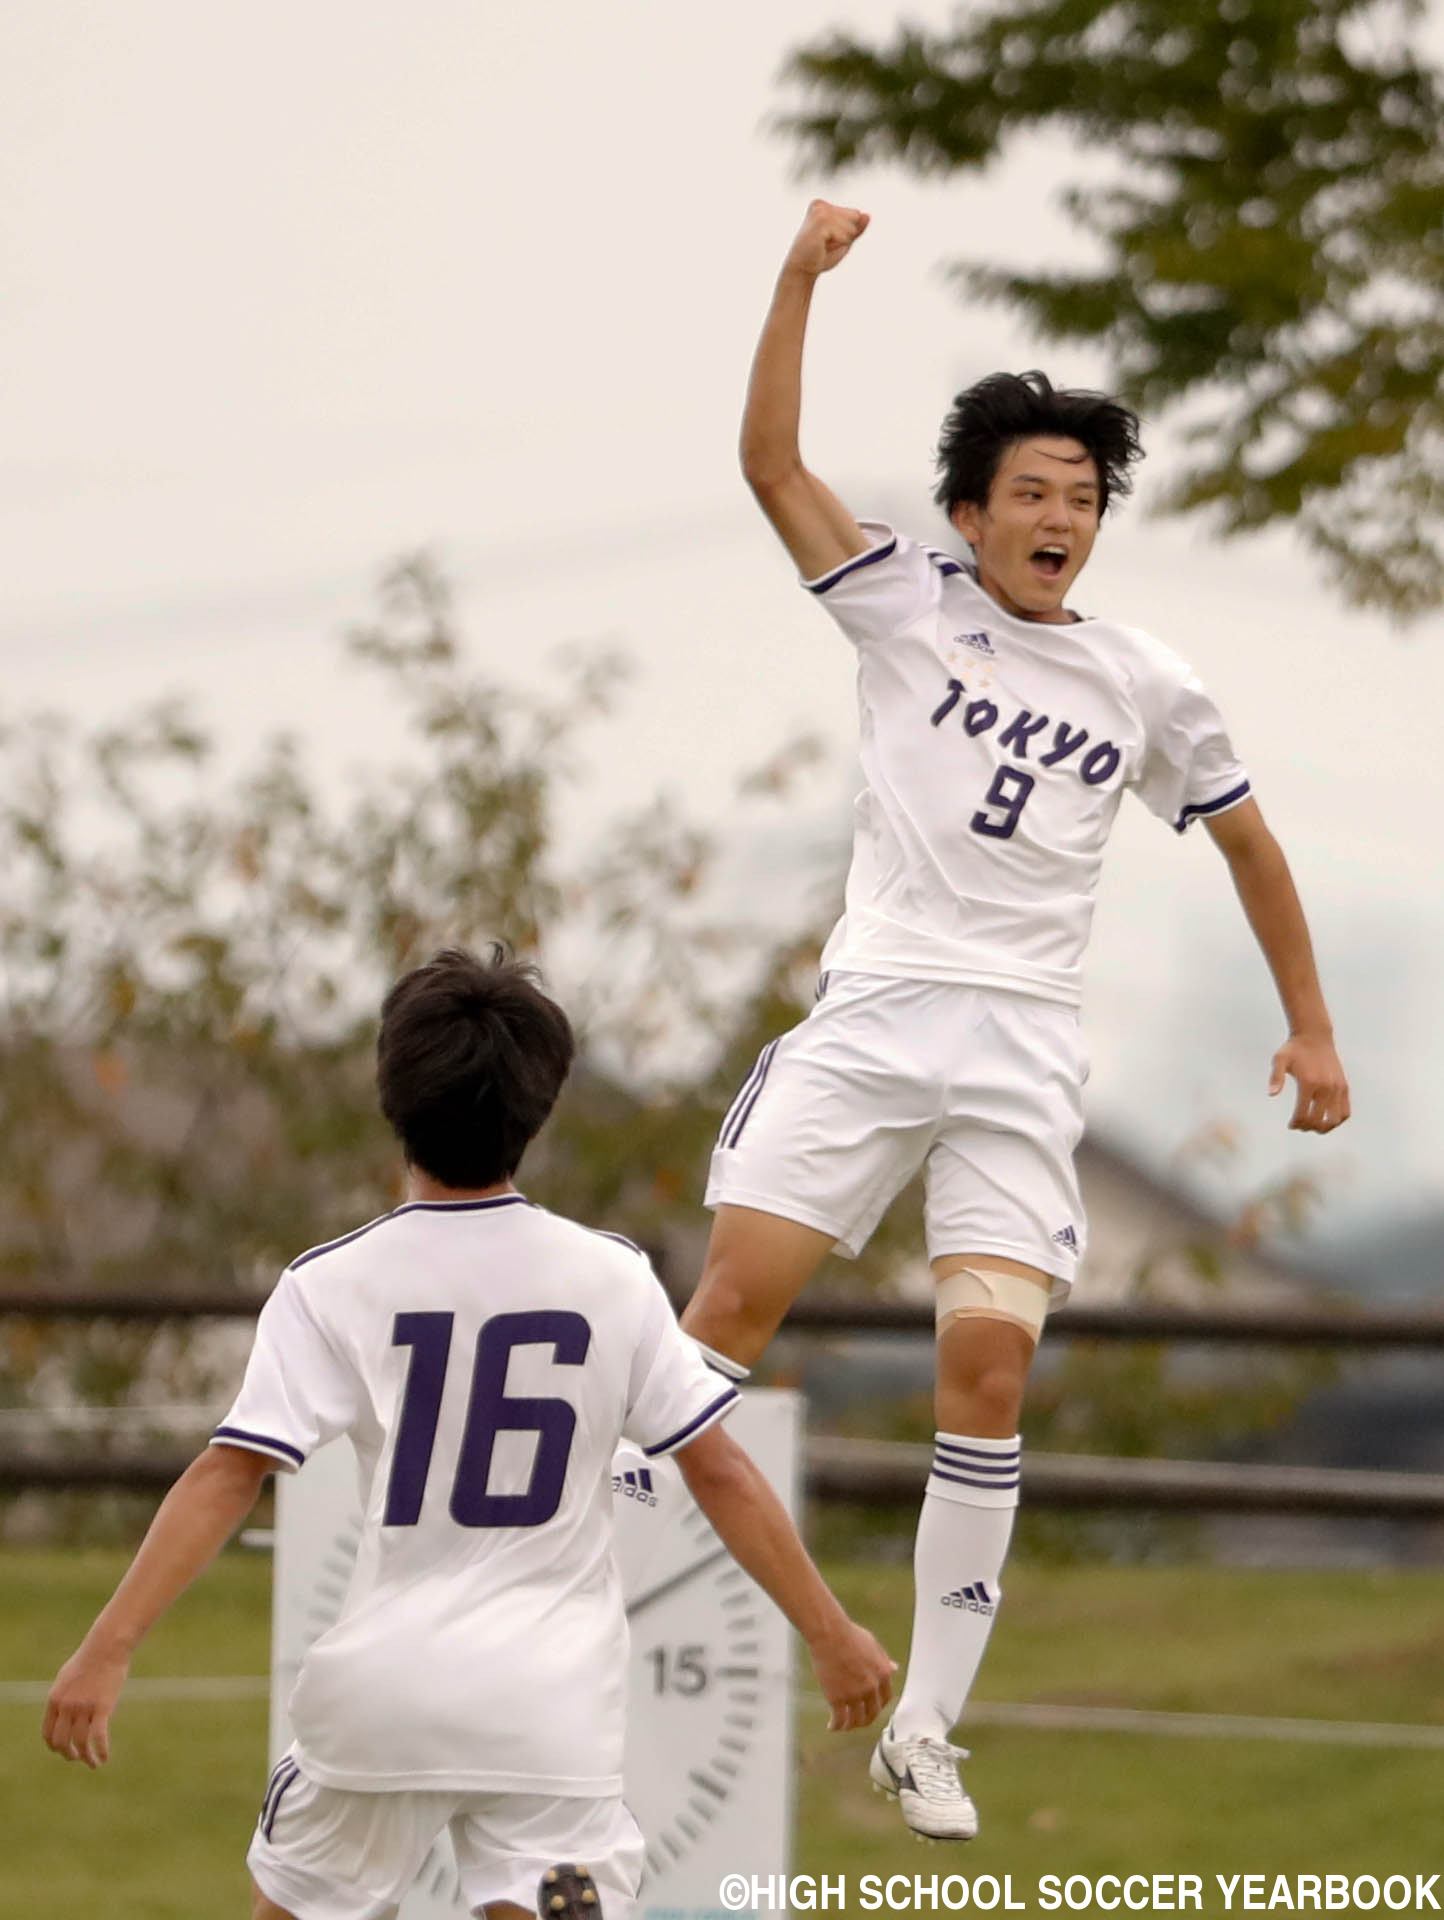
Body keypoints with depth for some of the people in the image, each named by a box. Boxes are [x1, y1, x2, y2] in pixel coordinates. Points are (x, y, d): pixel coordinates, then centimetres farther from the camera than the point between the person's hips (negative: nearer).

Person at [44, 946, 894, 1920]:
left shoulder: (332, 1285, -3)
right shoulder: (611, 1277, 1)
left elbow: (227, 1478, -9)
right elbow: (722, 1474, 2)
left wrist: (108, 1649, -9)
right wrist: (832, 1635, 10)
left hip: (381, 1699, 0)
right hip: (556, 1711, 0)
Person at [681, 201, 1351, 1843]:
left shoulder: (1145, 687, 8)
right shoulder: (909, 609, 5)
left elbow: (1246, 840, 20)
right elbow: (772, 463, -2)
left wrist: (1311, 1030, 18)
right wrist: (802, 279, -11)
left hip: (1022, 1056, 0)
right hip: (869, 1016, 0)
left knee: (990, 1368, -11)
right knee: (734, 1298, -13)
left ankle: (922, 1731, -5)